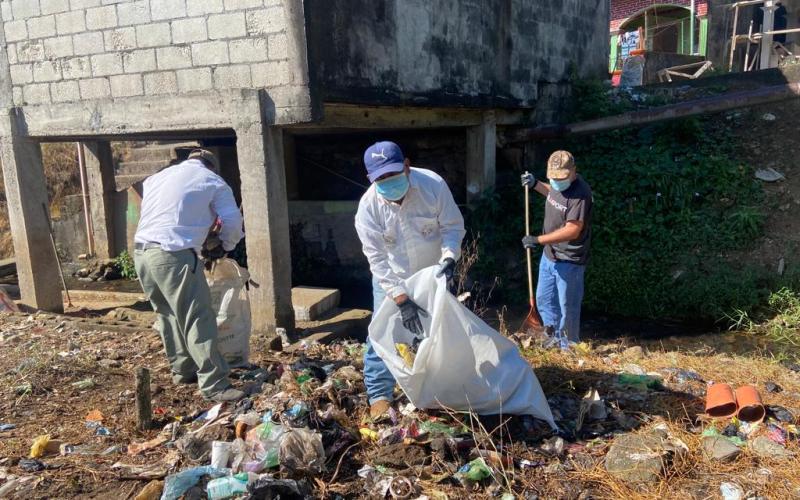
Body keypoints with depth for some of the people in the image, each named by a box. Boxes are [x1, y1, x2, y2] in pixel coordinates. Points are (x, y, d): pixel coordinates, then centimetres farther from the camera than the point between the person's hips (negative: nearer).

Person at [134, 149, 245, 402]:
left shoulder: (158, 177, 24)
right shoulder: (213, 181, 8)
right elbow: (232, 221, 5)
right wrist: (227, 245, 24)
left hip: (142, 251, 7)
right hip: (173, 255, -7)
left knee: (168, 314, 20)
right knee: (198, 319, -4)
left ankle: (182, 369, 30)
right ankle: (214, 385, -3)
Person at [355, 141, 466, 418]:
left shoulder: (433, 184, -24)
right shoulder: (368, 206, -25)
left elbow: (453, 225, -14)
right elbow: (377, 258, -25)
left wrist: (449, 256, -33)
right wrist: (401, 298, -32)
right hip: (391, 279, -1)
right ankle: (379, 394, 11)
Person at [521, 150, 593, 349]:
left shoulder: (580, 193, -25)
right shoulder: (557, 184, 2)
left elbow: (572, 231, -29)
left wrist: (538, 240, -29)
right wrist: (535, 184, 14)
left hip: (569, 261, -9)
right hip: (549, 255, 9)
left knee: (567, 306, 4)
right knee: (544, 299, 19)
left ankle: (568, 347, 21)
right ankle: (555, 338, 36)